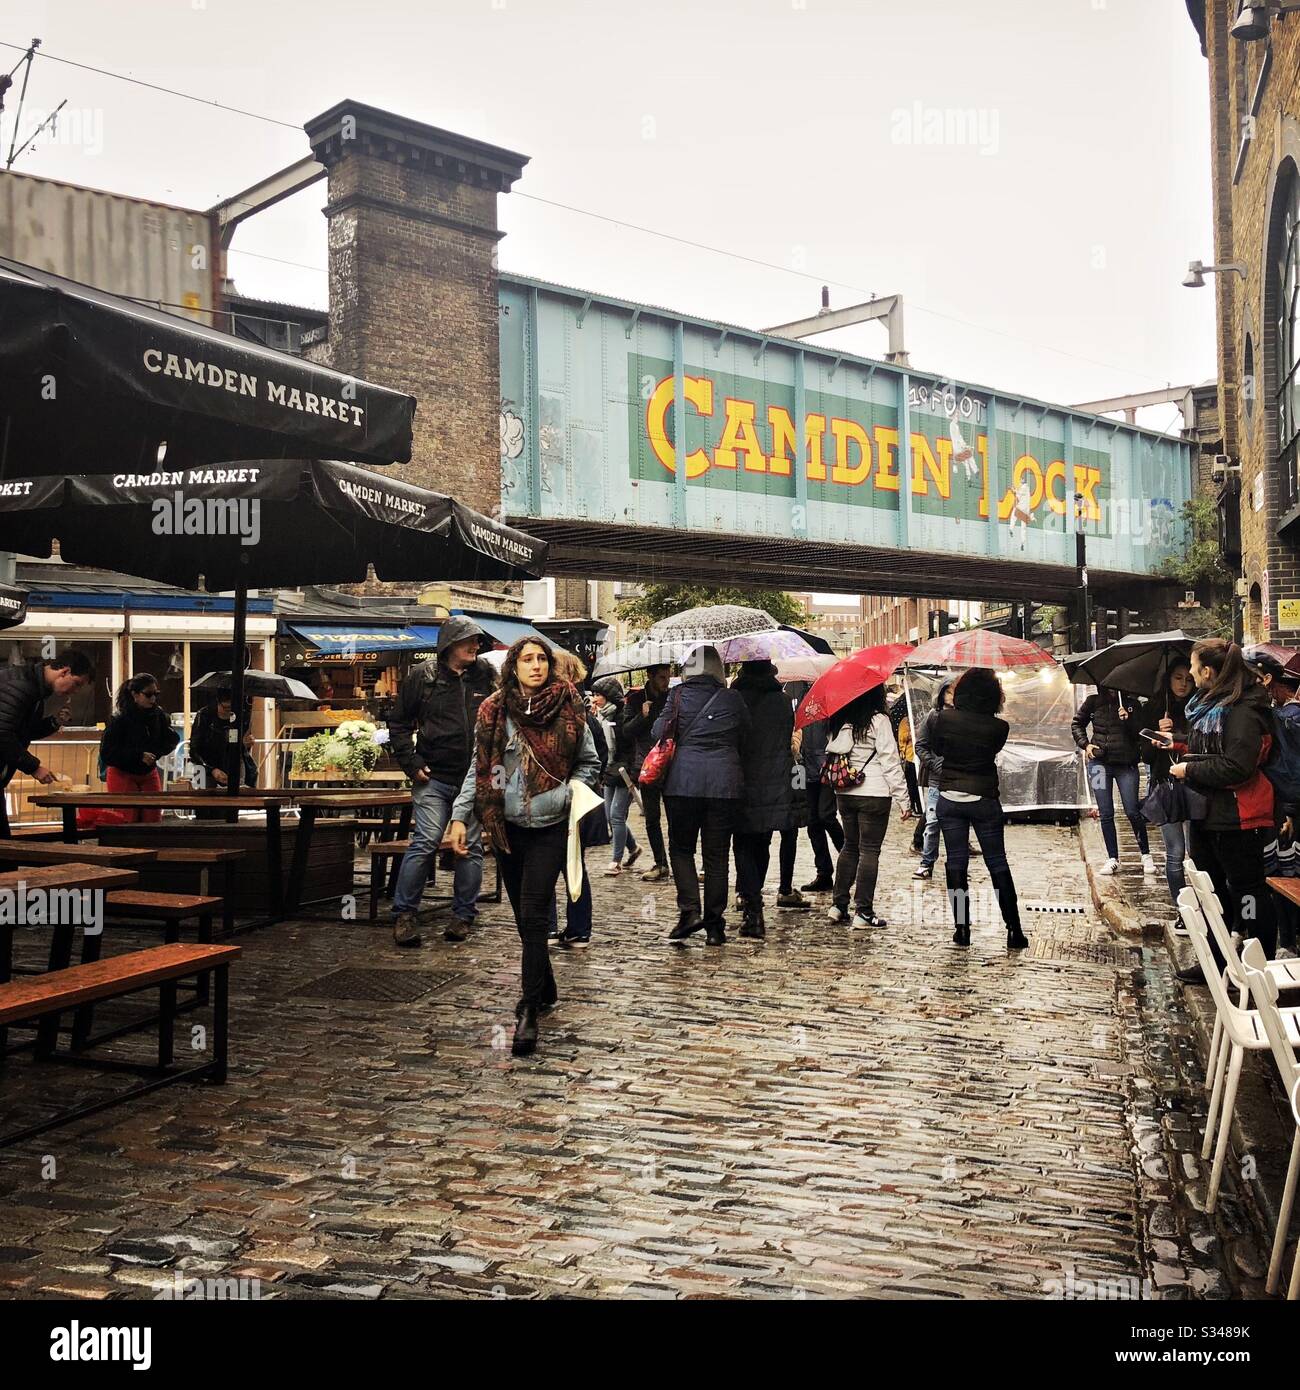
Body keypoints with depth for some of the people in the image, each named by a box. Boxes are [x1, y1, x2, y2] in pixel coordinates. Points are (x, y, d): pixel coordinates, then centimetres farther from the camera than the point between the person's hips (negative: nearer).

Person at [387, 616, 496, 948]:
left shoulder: (486, 675, 5)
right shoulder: (423, 675, 0)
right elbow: (399, 723, 7)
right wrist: (411, 763, -2)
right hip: (434, 777, -2)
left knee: (472, 847, 6)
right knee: (425, 842, -10)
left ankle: (463, 916, 18)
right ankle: (404, 914, 1)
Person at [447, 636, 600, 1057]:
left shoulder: (568, 709, -2)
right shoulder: (494, 711, 2)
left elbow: (589, 764, 8)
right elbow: (478, 769, 7)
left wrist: (569, 794, -8)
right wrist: (460, 816, -1)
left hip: (550, 828, -3)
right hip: (507, 827, 3)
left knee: (533, 917, -10)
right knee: (524, 917, 11)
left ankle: (529, 1010, -7)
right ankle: (546, 991, 28)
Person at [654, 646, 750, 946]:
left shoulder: (679, 695, 0)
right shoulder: (734, 699, 4)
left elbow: (658, 732, 1)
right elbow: (745, 739, 11)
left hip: (683, 781, -1)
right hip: (726, 782, 1)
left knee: (681, 848, 13)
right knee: (717, 854, 8)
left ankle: (690, 910, -3)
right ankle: (714, 924, 10)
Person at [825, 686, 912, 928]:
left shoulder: (840, 720, 6)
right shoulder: (879, 721, -11)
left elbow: (832, 754, 9)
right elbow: (890, 763, -11)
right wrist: (904, 800, -7)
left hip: (844, 794, 6)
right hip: (873, 795, -6)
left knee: (850, 846, 17)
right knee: (869, 850, 1)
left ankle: (838, 904, 17)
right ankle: (863, 912, 2)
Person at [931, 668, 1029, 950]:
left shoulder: (945, 718, -9)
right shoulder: (999, 727, -11)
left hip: (950, 799, 1)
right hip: (984, 800, -1)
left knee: (955, 863, 8)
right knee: (998, 864, 8)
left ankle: (961, 929, 9)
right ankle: (1014, 932, 9)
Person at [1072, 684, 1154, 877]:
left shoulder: (1131, 704, 1)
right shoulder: (1093, 702, 3)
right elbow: (1077, 723, 15)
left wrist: (1128, 719, -17)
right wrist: (1085, 744, 2)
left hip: (1126, 764, -1)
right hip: (1099, 762, 1)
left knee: (1132, 811, -3)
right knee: (1106, 814, 4)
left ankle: (1146, 855, 12)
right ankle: (1113, 859, 9)